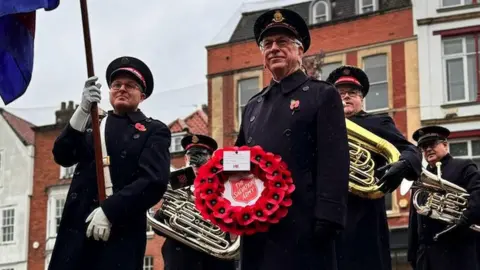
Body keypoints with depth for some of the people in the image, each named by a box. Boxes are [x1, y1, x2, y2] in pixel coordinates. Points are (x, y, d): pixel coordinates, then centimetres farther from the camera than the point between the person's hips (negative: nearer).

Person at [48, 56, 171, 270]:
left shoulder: (154, 131, 8)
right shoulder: (90, 123, 20)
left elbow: (154, 181, -6)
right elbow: (62, 157, 3)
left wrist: (109, 210, -15)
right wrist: (83, 112, -10)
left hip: (122, 233, -3)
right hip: (77, 227, 3)